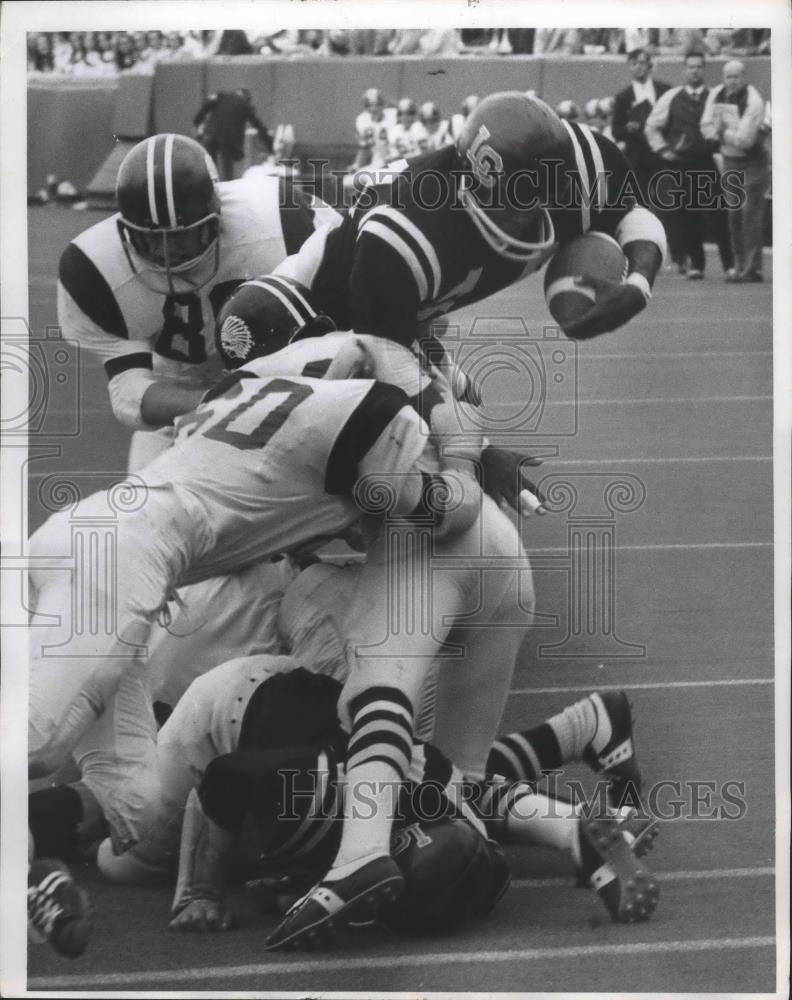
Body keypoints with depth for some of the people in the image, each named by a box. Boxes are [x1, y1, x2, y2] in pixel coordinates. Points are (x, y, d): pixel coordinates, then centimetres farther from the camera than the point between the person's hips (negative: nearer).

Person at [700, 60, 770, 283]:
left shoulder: (753, 101, -19)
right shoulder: (716, 95, 1)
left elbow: (745, 139, -24)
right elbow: (707, 127, -2)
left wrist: (722, 133, -11)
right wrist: (731, 136, -16)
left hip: (752, 162, -7)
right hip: (729, 162, 7)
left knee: (751, 213, -12)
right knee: (733, 216, 7)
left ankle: (752, 268, -15)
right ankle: (740, 266, 14)